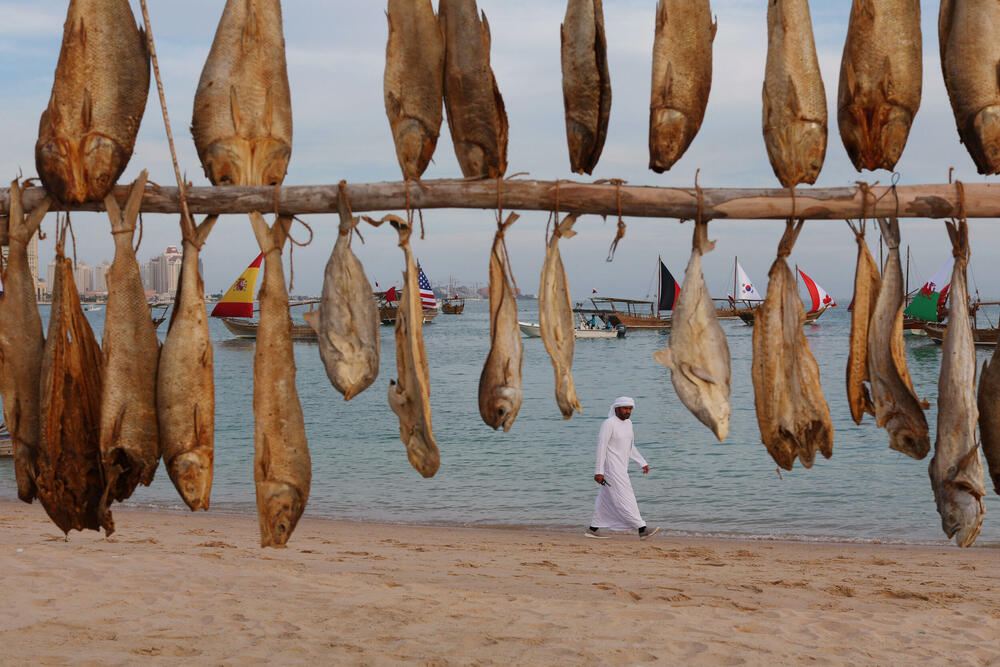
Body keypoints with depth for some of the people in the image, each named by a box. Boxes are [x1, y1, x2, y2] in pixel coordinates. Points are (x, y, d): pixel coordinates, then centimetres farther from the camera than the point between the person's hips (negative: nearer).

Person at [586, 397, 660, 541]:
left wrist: (643, 463, 16)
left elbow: (630, 447, 21)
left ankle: (593, 529, 21)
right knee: (625, 499, -11)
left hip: (621, 468, 9)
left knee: (607, 500, 13)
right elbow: (601, 447, -17)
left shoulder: (627, 423, 11)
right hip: (612, 468, -9)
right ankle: (642, 530, -15)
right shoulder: (609, 424, -15)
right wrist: (599, 471, -20)